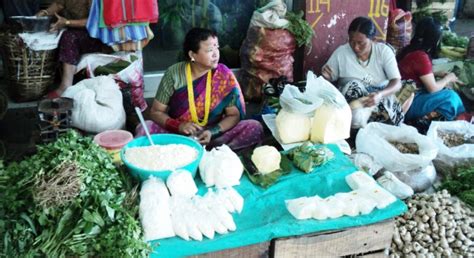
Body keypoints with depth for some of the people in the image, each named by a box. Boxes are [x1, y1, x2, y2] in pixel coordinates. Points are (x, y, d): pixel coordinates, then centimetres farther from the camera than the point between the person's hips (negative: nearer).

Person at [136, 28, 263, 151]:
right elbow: (156, 112, -4)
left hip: (214, 136, 1)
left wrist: (212, 132, -23)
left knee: (255, 128, -22)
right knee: (144, 128, -27)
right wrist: (179, 126, -24)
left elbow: (234, 115, -4)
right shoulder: (174, 74, -8)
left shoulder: (224, 75, -7)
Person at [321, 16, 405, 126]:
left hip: (381, 97, 0)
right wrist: (326, 76, -22)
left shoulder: (384, 51, -6)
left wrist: (380, 95, -35)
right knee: (353, 85, -32)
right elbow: (329, 79, 4)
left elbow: (397, 82, -14)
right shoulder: (341, 52, -6)